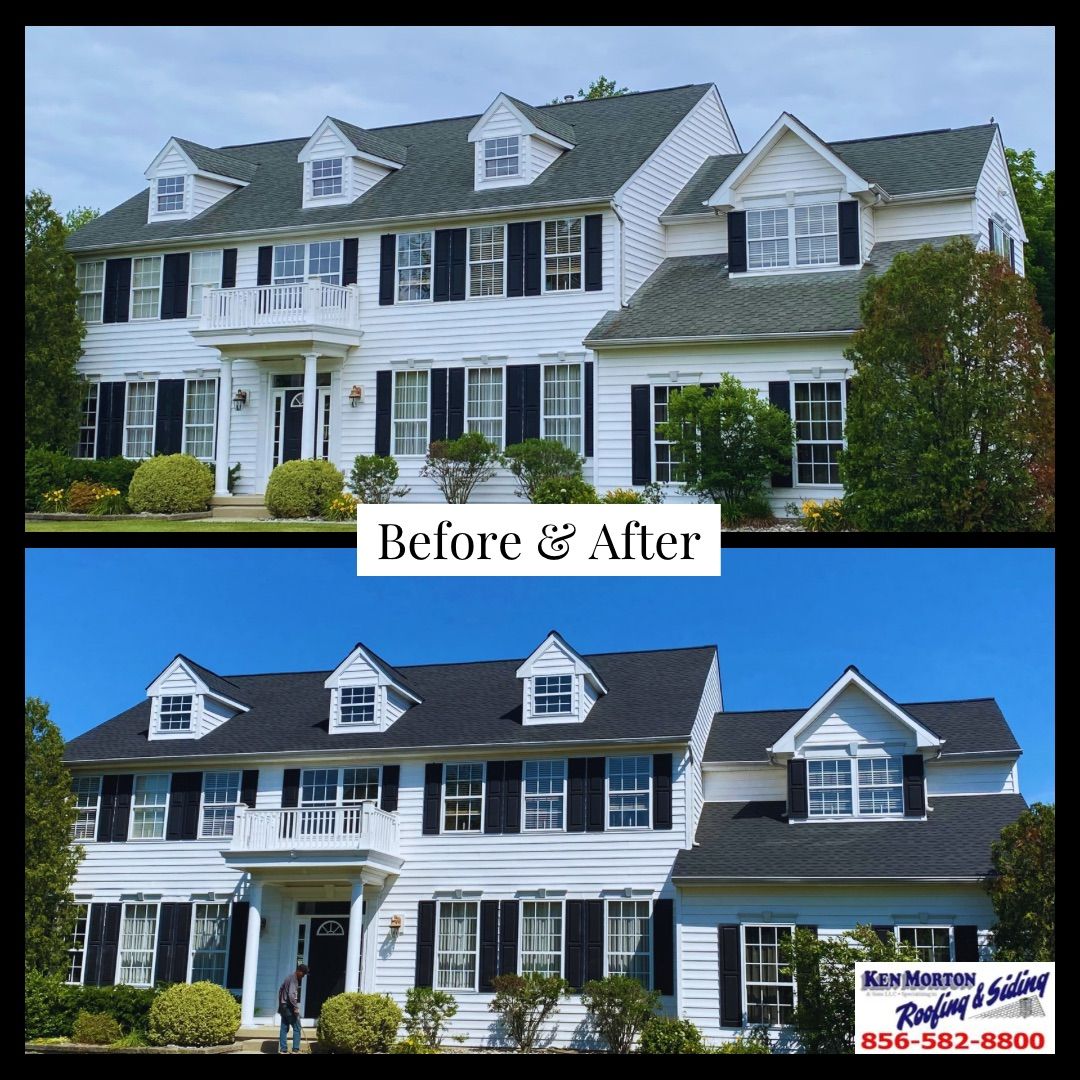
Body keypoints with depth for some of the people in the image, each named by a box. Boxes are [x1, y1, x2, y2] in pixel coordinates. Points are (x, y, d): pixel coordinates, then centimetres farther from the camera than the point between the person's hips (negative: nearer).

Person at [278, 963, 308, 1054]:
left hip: (283, 1007, 9)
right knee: (297, 1028, -2)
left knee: (284, 1029, 8)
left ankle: (283, 1049, 8)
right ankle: (295, 1050, -4)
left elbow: (281, 990, 23)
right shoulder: (294, 980, -14)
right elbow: (291, 995, -25)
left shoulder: (289, 978, 16)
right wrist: (296, 1007, -22)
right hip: (289, 1008, -9)